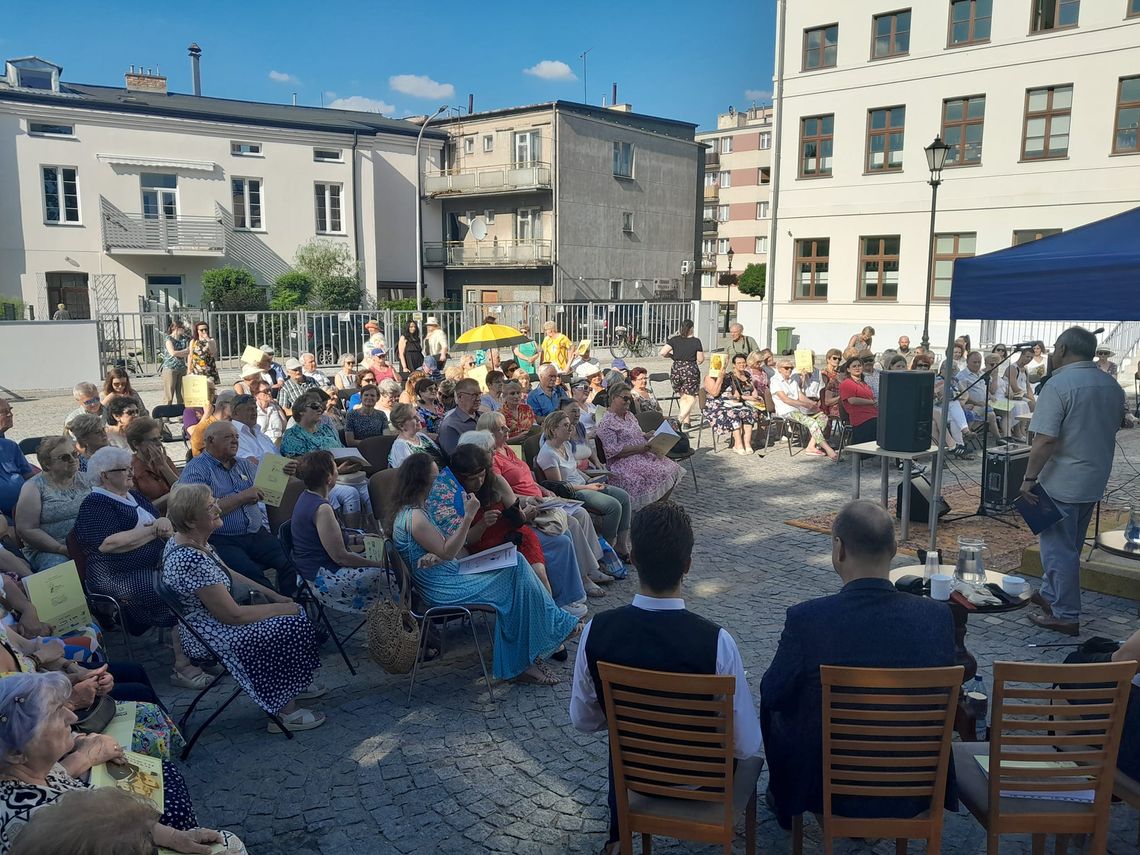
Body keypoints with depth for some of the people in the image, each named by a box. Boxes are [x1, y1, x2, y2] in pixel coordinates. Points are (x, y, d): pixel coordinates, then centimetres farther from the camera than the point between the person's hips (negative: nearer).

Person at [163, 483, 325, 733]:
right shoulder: (191, 561, -32)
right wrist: (281, 608, -15)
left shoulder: (194, 540, -1)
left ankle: (296, 685, 22)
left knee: (294, 611, 9)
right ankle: (284, 712, -1)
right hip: (209, 638, -10)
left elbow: (226, 573, 15)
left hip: (209, 618, 10)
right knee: (291, 626, -14)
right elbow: (232, 615, -27)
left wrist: (272, 594, 7)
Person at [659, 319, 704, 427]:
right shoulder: (696, 341, -4)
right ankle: (680, 418, -18)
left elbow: (662, 353, -8)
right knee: (690, 398, 2)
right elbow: (700, 359, -3)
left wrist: (671, 356, 10)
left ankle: (686, 421, 15)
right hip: (691, 370, -3)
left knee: (683, 397, 17)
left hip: (676, 370, 3)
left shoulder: (674, 340, 0)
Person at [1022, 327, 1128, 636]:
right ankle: (1050, 594, 34)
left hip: (1062, 482, -8)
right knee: (1070, 546, 20)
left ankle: (1065, 616, 8)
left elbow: (1045, 440, -24)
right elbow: (1115, 427, 18)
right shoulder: (1113, 386, 6)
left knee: (1059, 549, 2)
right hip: (1095, 482, 8)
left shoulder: (1058, 385, -19)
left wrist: (1030, 477, -16)